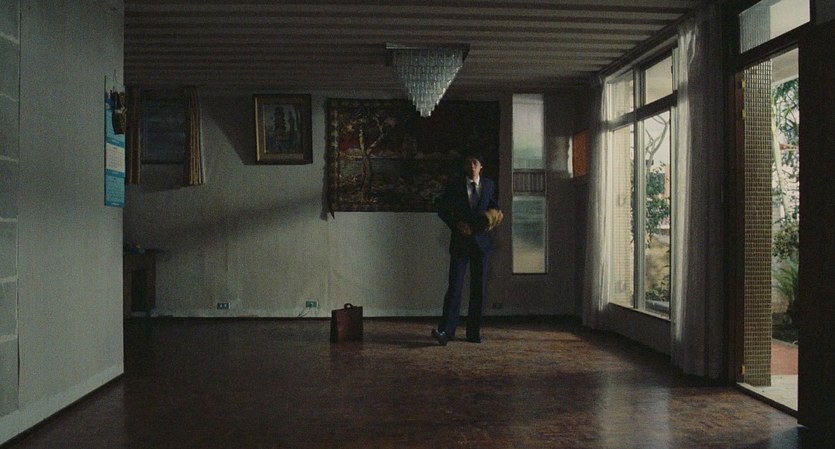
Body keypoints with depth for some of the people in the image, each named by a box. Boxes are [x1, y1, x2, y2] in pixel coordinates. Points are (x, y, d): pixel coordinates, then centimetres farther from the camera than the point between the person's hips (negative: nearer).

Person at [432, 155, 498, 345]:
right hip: (460, 241, -3)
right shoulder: (455, 185, 1)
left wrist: (495, 212, 3)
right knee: (455, 286, -11)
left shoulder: (489, 185, 9)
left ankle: (473, 332, 12)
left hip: (481, 241, 3)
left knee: (478, 287, 4)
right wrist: (457, 224, -12)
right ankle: (446, 331, -13)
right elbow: (442, 210, 4)